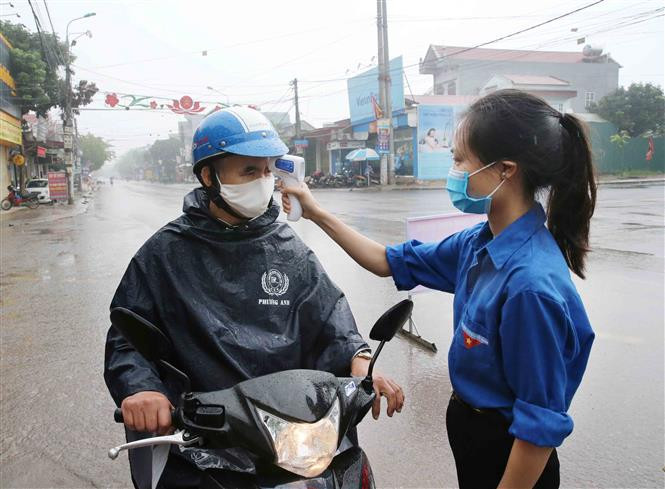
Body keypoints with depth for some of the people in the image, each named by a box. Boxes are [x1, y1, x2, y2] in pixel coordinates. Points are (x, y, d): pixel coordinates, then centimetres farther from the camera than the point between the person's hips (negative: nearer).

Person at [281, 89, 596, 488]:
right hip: (470, 427, 8)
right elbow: (393, 262, 6)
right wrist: (317, 214, 5)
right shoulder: (479, 243, -7)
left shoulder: (532, 286, -32)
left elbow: (540, 425, -25)